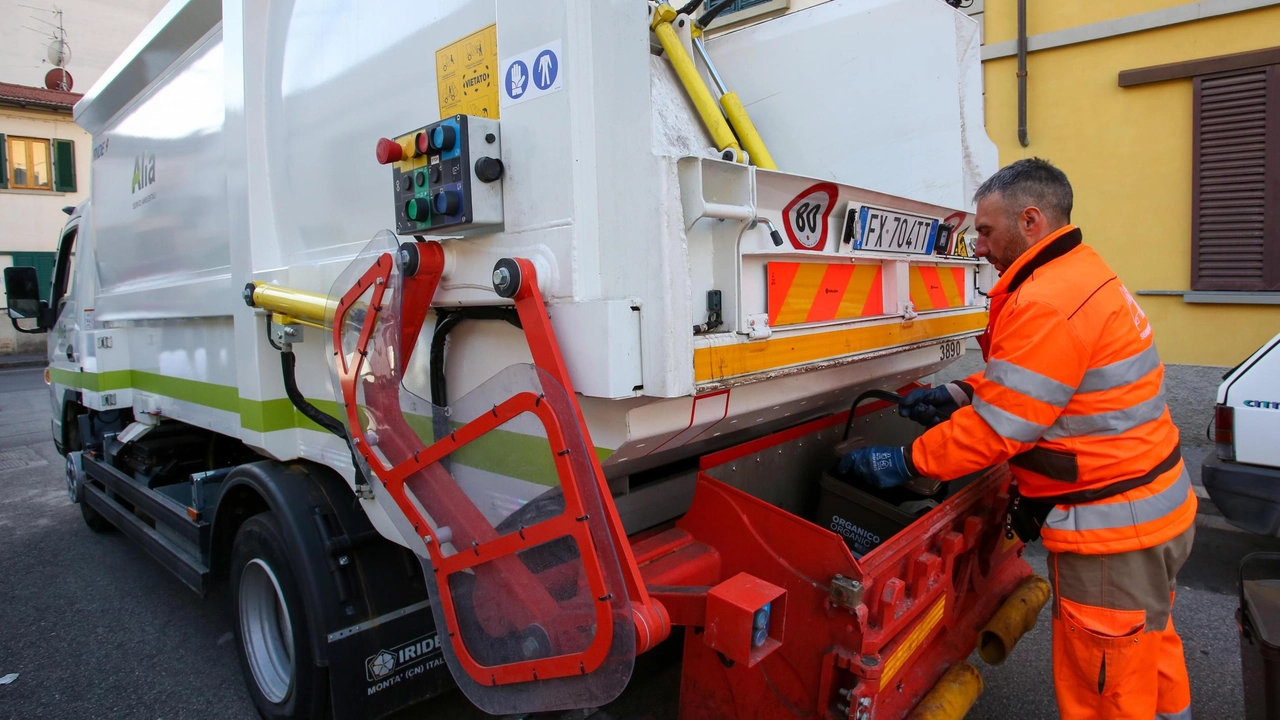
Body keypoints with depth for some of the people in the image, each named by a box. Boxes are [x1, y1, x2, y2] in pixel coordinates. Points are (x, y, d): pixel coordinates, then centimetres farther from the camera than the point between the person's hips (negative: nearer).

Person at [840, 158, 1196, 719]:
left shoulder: (1047, 304, -25)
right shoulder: (1083, 275, 9)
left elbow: (997, 427, -23)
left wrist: (903, 463, -15)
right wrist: (960, 393, 9)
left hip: (1113, 528, -10)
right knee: (1149, 655, 27)